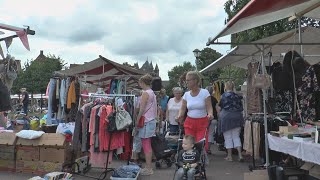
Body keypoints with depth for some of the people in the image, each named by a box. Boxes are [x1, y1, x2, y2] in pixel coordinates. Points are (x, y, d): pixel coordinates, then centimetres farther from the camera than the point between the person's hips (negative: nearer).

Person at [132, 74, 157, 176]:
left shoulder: (145, 93, -13)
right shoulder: (152, 93, 14)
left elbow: (141, 110, -17)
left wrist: (137, 121, -12)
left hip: (145, 122, -9)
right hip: (152, 121, 9)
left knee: (146, 145, -3)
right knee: (148, 145, 14)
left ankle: (148, 168, 3)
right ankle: (149, 166, 21)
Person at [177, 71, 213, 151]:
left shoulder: (205, 92, -3)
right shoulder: (186, 94, 7)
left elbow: (209, 107, -6)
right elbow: (183, 108, 5)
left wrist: (210, 114, -27)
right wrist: (180, 116, -15)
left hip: (202, 123, -3)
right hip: (189, 123, 3)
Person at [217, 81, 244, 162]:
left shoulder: (224, 96, -4)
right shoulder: (237, 96, 7)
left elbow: (219, 108, -1)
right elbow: (241, 108, 9)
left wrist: (219, 116, 14)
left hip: (226, 117, -4)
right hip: (237, 117, 4)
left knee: (228, 137, 4)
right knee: (236, 136, 10)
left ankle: (229, 156, 9)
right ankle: (240, 155, 0)